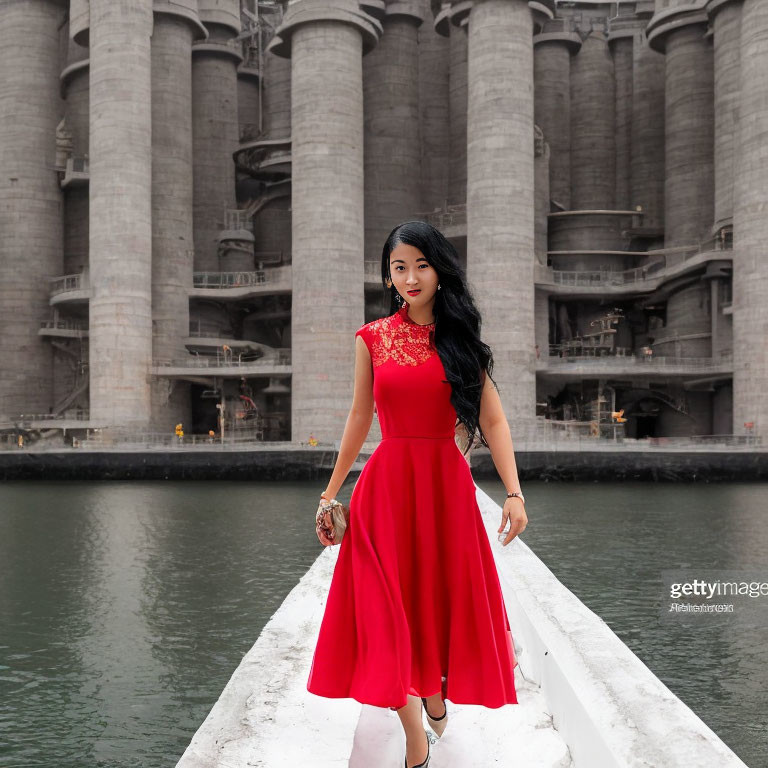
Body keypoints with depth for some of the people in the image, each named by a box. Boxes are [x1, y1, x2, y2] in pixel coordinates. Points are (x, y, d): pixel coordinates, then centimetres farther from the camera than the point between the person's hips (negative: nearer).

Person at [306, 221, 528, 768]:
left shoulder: (459, 338, 2)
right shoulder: (373, 339, 3)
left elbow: (493, 420, -2)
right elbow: (360, 419, 10)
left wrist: (514, 492, -13)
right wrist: (331, 492, 12)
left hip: (446, 483, 0)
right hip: (386, 482, 0)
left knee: (443, 596, 11)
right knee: (389, 607, 0)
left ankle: (435, 692, 40)